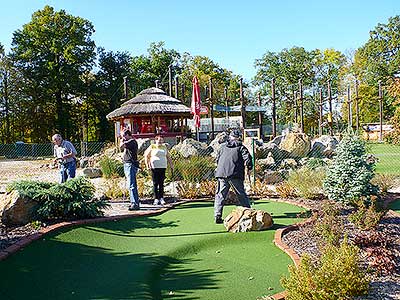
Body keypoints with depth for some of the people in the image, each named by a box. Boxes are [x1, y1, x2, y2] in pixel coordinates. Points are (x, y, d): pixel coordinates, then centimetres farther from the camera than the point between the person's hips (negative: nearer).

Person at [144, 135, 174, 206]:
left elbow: (168, 157, 21)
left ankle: (161, 198, 8)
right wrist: (147, 165, -7)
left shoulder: (164, 147, 16)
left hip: (163, 167, 3)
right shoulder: (152, 147, 3)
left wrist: (171, 165, 12)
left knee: (161, 183, 3)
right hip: (154, 167, -3)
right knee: (155, 183, -2)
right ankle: (156, 199, 2)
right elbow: (146, 156, 3)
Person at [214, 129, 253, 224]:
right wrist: (249, 167, 13)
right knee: (241, 194, 8)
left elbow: (217, 159, 22)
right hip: (235, 174, -3)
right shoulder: (241, 147, 8)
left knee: (220, 195, 7)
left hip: (221, 174, 3)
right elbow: (247, 158, -3)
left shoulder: (223, 147, 19)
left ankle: (218, 216, 0)